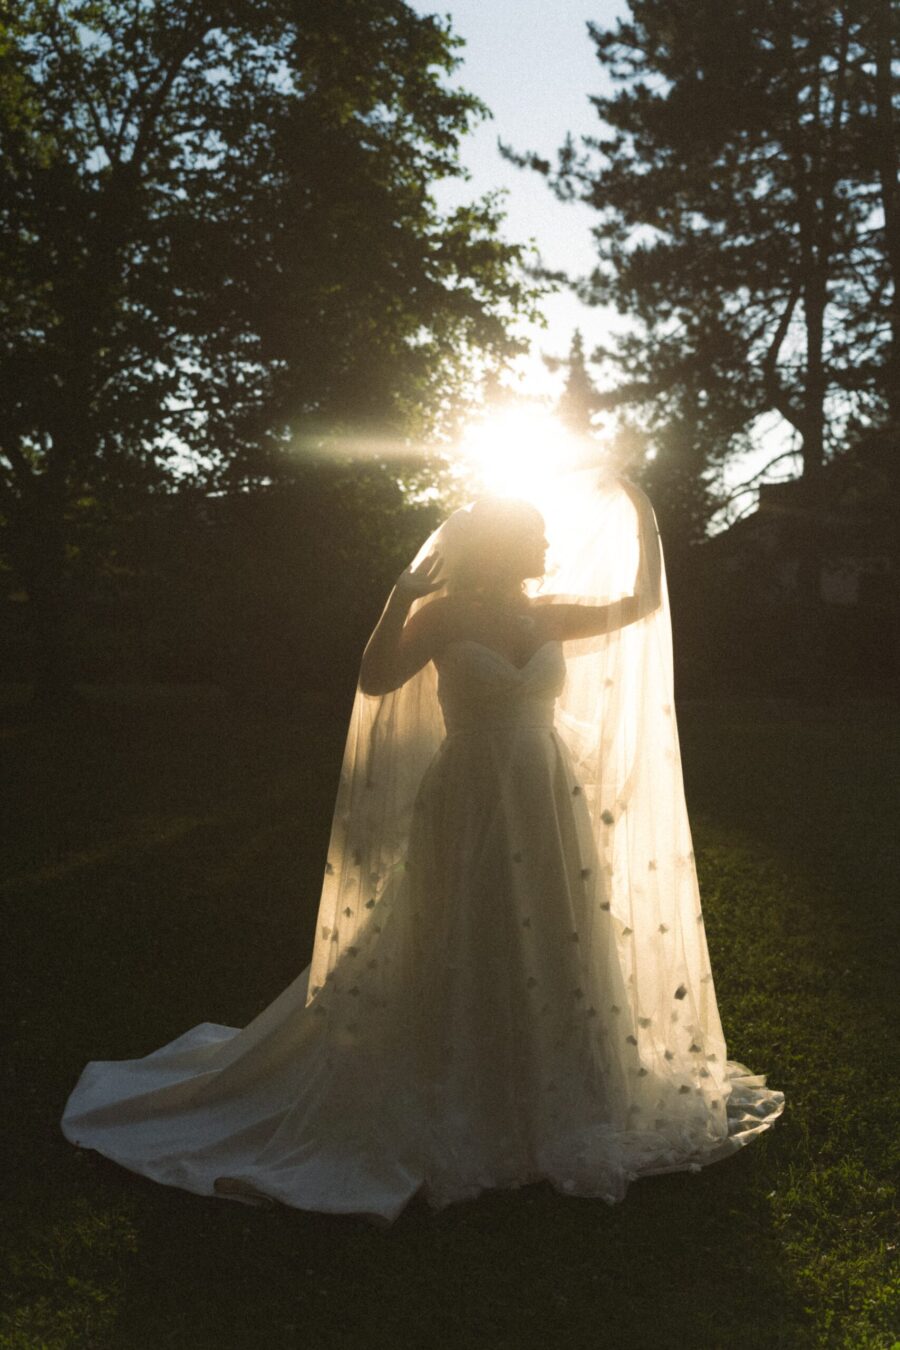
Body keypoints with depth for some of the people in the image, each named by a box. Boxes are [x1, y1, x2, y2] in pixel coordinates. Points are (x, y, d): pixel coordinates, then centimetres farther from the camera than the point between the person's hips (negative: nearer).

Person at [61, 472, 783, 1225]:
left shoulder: (547, 617, 8)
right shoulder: (447, 614, -7)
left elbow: (641, 604, 14)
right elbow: (376, 681, -18)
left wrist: (643, 519, 11)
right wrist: (402, 598, -27)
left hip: (547, 812, 6)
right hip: (471, 807, -6)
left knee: (547, 960, 13)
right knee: (461, 969, 3)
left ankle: (546, 1106, 30)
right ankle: (457, 1125, 18)